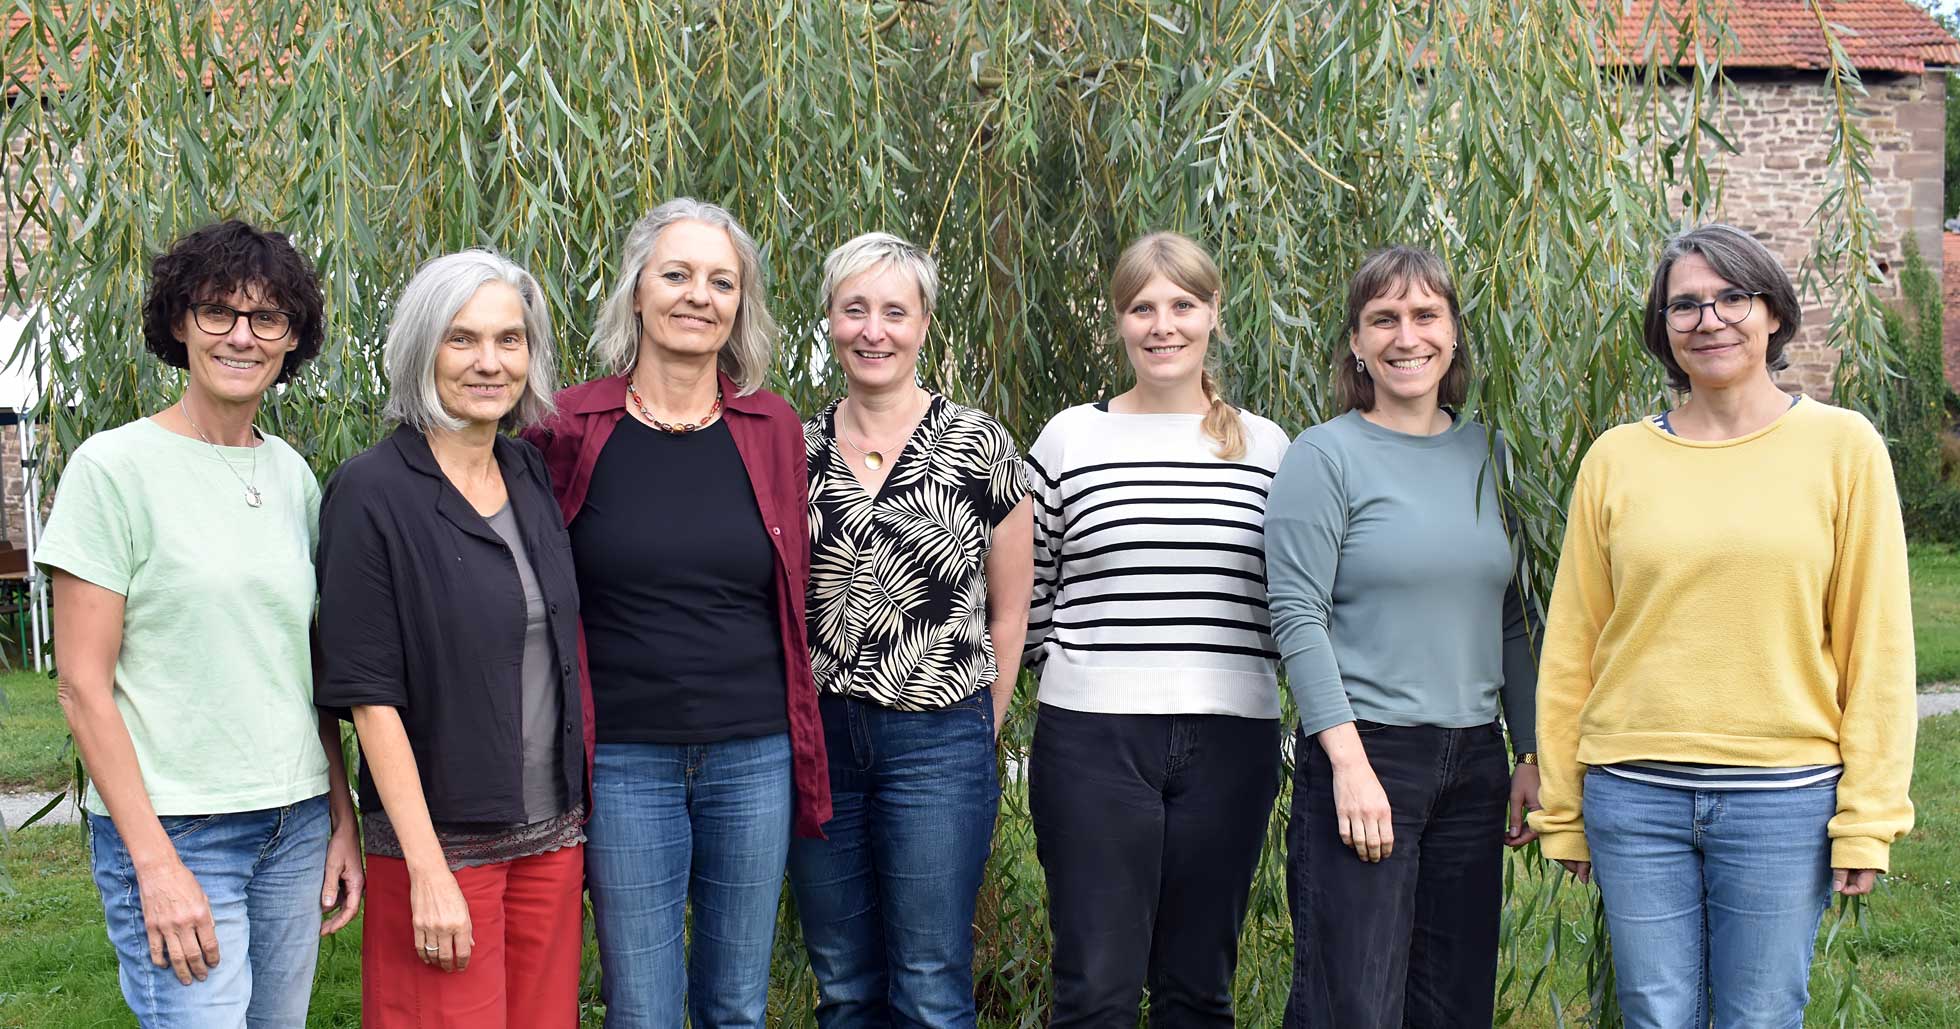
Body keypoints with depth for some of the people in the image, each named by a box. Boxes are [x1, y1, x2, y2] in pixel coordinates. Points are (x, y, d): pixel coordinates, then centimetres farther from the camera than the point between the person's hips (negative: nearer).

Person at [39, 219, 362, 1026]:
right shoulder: (114, 467, -8)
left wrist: (342, 817, 10)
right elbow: (84, 687, -10)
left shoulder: (293, 474, 8)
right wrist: (155, 862, -14)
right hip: (174, 830, -5)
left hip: (296, 824, 5)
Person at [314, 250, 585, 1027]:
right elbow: (370, 694, -14)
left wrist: (582, 811, 10)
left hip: (551, 835, 6)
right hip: (440, 840, -6)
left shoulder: (534, 477, 7)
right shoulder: (373, 491, -11)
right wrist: (428, 871, -17)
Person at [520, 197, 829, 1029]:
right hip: (624, 762, -2)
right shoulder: (569, 430, -5)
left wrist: (805, 758, 8)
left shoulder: (772, 430, 3)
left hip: (754, 758, 2)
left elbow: (793, 600, 9)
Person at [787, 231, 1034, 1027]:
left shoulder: (979, 447, -3)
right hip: (816, 738, 3)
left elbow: (1008, 613, 3)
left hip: (936, 742, -3)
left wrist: (979, 736, 2)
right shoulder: (797, 448, 7)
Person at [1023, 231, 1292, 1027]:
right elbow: (1026, 593, 8)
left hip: (1230, 743, 2)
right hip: (1094, 738, -2)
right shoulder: (1070, 438, 3)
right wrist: (1077, 664, 1)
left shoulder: (1265, 446, 8)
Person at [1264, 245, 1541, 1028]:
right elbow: (1297, 618, -11)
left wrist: (1530, 756, 12)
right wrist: (1350, 764, -17)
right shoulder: (1326, 456, -4)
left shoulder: (1487, 453, 11)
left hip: (1475, 759, 5)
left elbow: (1514, 619, 15)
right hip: (1365, 751, -5)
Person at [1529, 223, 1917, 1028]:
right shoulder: (1615, 459, 4)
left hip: (1785, 799, -1)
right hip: (1634, 792, 2)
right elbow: (1570, 649, 7)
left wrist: (1867, 816, -3)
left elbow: (1876, 644, 0)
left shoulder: (1842, 446, 0)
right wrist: (1562, 811, 7)